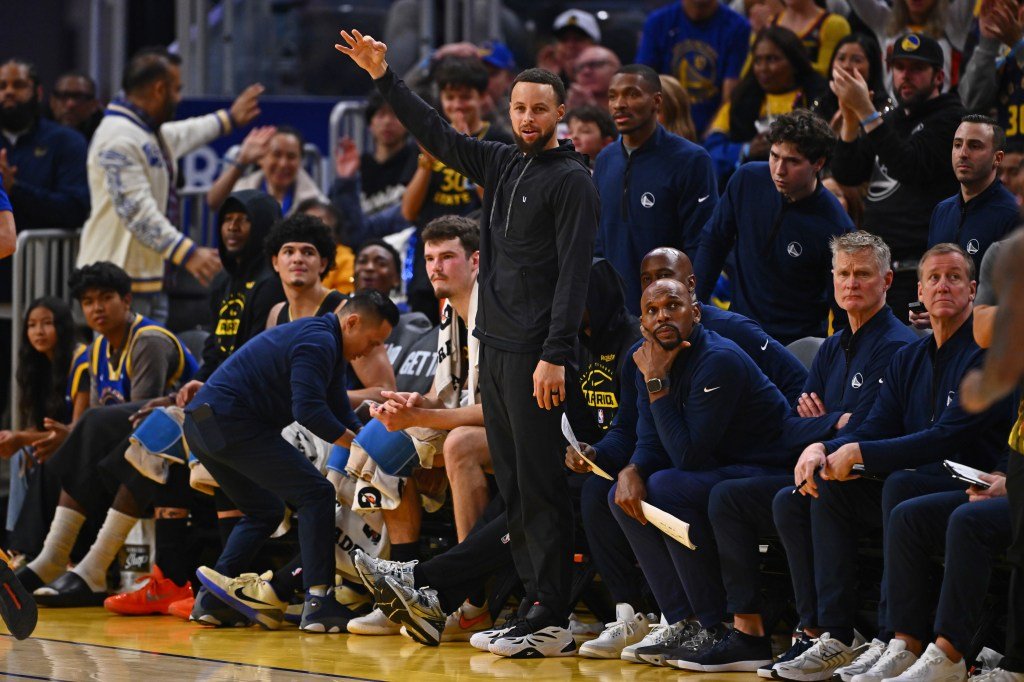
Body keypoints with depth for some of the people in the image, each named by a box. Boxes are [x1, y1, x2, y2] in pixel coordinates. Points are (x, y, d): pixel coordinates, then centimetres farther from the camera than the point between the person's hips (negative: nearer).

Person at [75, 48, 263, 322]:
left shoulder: (150, 133, 16)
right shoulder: (119, 139, -19)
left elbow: (182, 135, 42)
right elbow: (137, 210, -27)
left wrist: (229, 119, 55)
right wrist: (187, 253, -33)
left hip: (151, 276, 11)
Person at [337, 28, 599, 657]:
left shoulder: (571, 180, -8)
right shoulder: (501, 164, 14)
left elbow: (574, 273, -14)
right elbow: (437, 135, 23)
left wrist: (555, 355, -20)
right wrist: (384, 78, 17)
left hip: (536, 356, -8)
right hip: (494, 347, 8)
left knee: (540, 487, -9)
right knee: (513, 485, 7)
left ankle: (553, 622, -10)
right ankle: (536, 601, 10)